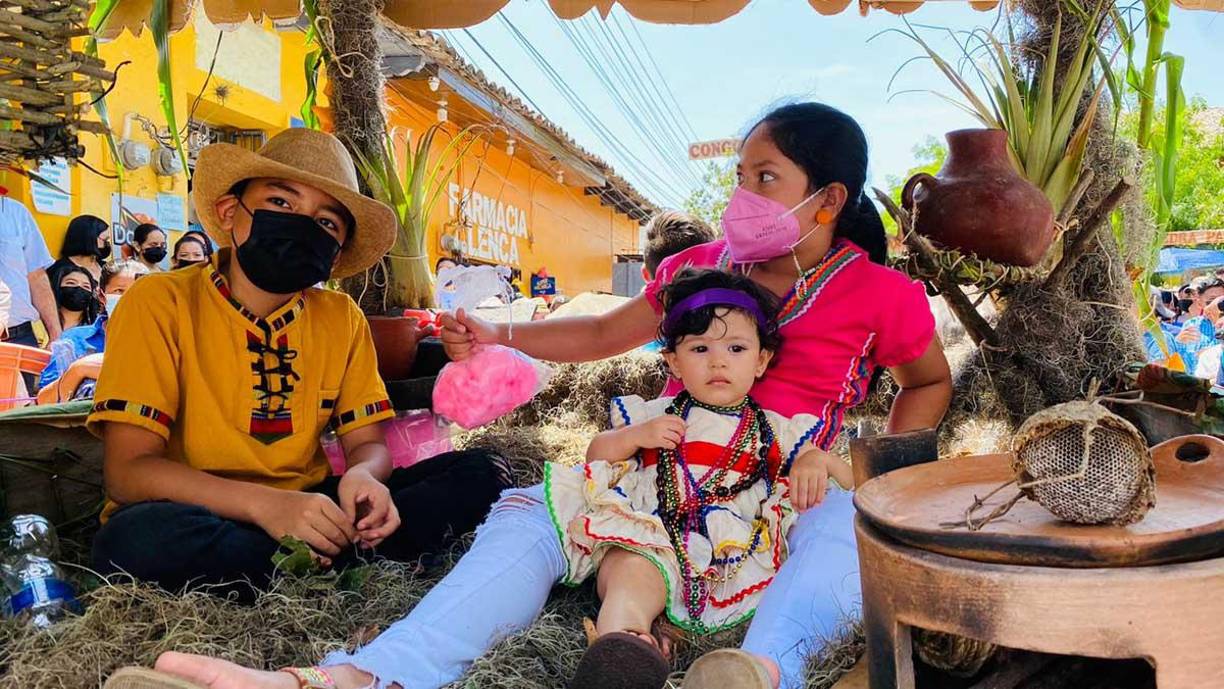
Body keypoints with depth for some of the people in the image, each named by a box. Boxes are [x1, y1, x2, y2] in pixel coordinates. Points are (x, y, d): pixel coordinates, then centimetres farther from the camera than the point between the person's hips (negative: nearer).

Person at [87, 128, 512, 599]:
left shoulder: (342, 320, 4)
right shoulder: (159, 304, -10)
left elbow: (367, 442, 4)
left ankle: (304, 563, -20)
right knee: (139, 539, -38)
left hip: (307, 513, 4)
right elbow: (127, 471, -16)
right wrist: (265, 504, -32)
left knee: (480, 473, -8)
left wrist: (362, 476, -22)